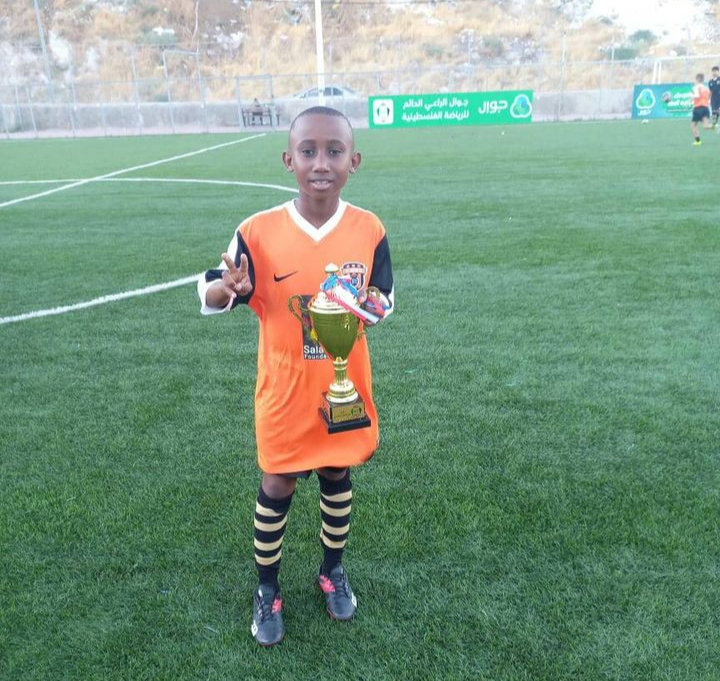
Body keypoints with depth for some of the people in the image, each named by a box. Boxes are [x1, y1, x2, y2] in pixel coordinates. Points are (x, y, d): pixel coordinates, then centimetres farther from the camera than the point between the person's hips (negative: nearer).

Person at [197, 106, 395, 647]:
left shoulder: (369, 229, -9)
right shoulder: (258, 232, -14)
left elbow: (386, 299, 2)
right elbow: (210, 293, -7)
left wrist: (364, 305, -22)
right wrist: (229, 288, -31)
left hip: (344, 388, 2)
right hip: (285, 393, -1)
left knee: (338, 479, 19)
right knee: (276, 487, 12)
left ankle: (333, 570, 45)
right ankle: (267, 588, 37)